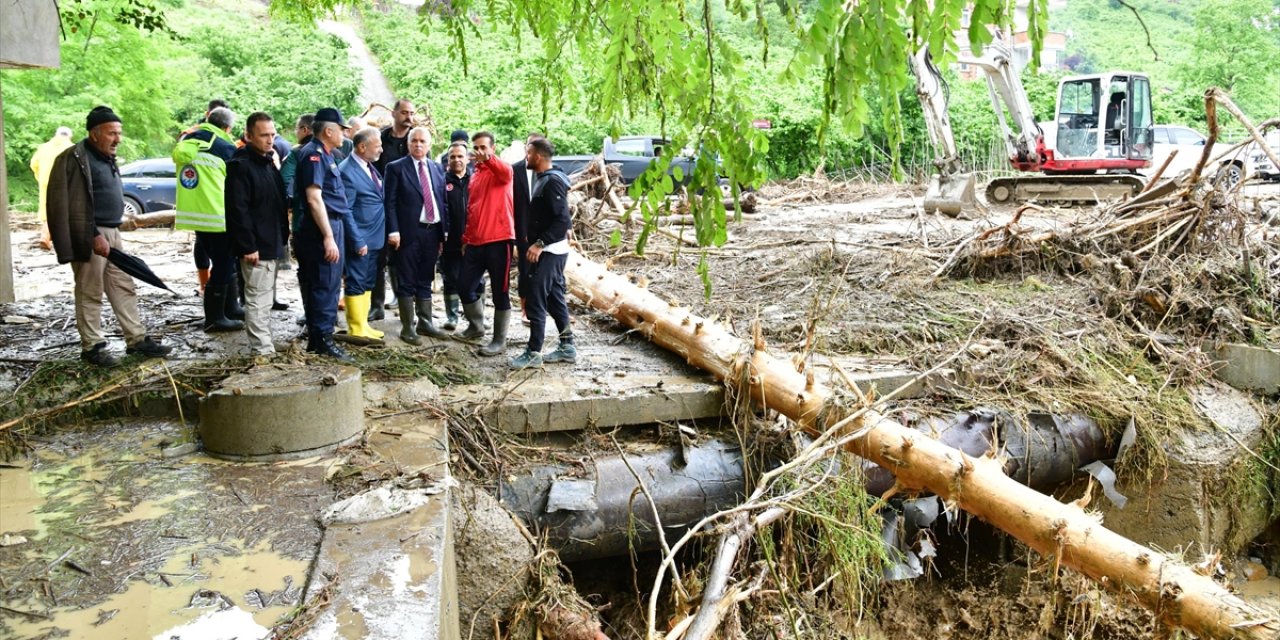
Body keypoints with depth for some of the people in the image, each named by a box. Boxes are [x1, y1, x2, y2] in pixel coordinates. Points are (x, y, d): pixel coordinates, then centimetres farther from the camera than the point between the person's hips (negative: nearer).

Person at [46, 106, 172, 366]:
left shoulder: (107, 158, 15)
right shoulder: (74, 159, -14)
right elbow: (69, 206, -19)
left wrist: (112, 232, 20)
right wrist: (93, 236, -22)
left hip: (112, 233, 9)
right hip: (89, 236, -9)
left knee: (123, 288, 11)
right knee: (90, 293, 1)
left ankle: (137, 339, 17)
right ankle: (92, 346, 11)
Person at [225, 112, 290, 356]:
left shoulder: (269, 162, 14)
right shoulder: (240, 165, -14)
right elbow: (238, 210, -19)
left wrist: (282, 236, 16)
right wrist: (248, 246, -22)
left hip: (272, 243, 10)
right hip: (256, 247, -10)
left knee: (266, 298, 17)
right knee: (258, 299, -5)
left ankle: (265, 345, 27)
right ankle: (262, 351, -1)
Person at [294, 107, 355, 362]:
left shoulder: (325, 155, 17)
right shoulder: (313, 154, -13)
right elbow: (313, 198, -21)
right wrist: (328, 237, -24)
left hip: (332, 226, 10)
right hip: (322, 229, -10)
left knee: (326, 285, 14)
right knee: (325, 286, -6)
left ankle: (317, 337, 22)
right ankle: (323, 340, 0)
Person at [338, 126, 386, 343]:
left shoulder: (370, 167, 9)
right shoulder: (347, 172, -16)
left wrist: (384, 233, 10)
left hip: (375, 237, 9)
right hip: (361, 239, -8)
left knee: (367, 283, 15)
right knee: (356, 283, 1)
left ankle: (362, 324, 24)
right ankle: (356, 329, 8)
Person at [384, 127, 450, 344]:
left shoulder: (437, 168, 11)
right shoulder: (396, 168, -3)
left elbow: (443, 202, 13)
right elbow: (390, 203, -7)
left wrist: (445, 232, 8)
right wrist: (393, 231, -15)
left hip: (433, 232, 5)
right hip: (408, 234, -5)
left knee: (425, 282, 15)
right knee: (406, 283, 3)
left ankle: (425, 323, 25)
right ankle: (407, 327, 10)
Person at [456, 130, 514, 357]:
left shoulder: (500, 171, -3)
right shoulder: (474, 176, 18)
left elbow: (505, 172, -30)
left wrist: (488, 158, -48)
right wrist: (465, 238, 20)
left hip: (498, 240, -7)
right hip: (475, 242, 7)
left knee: (500, 292, 0)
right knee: (464, 286, 10)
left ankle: (499, 340, 9)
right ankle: (476, 326, 33)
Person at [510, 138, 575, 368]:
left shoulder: (552, 181, -17)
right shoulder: (543, 179, 13)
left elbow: (563, 219, -24)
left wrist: (540, 243, -25)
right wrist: (537, 243, 13)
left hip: (548, 251, -10)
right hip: (550, 250, 10)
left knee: (536, 301, -6)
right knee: (555, 299, 13)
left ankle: (534, 353, 0)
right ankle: (567, 347, 20)